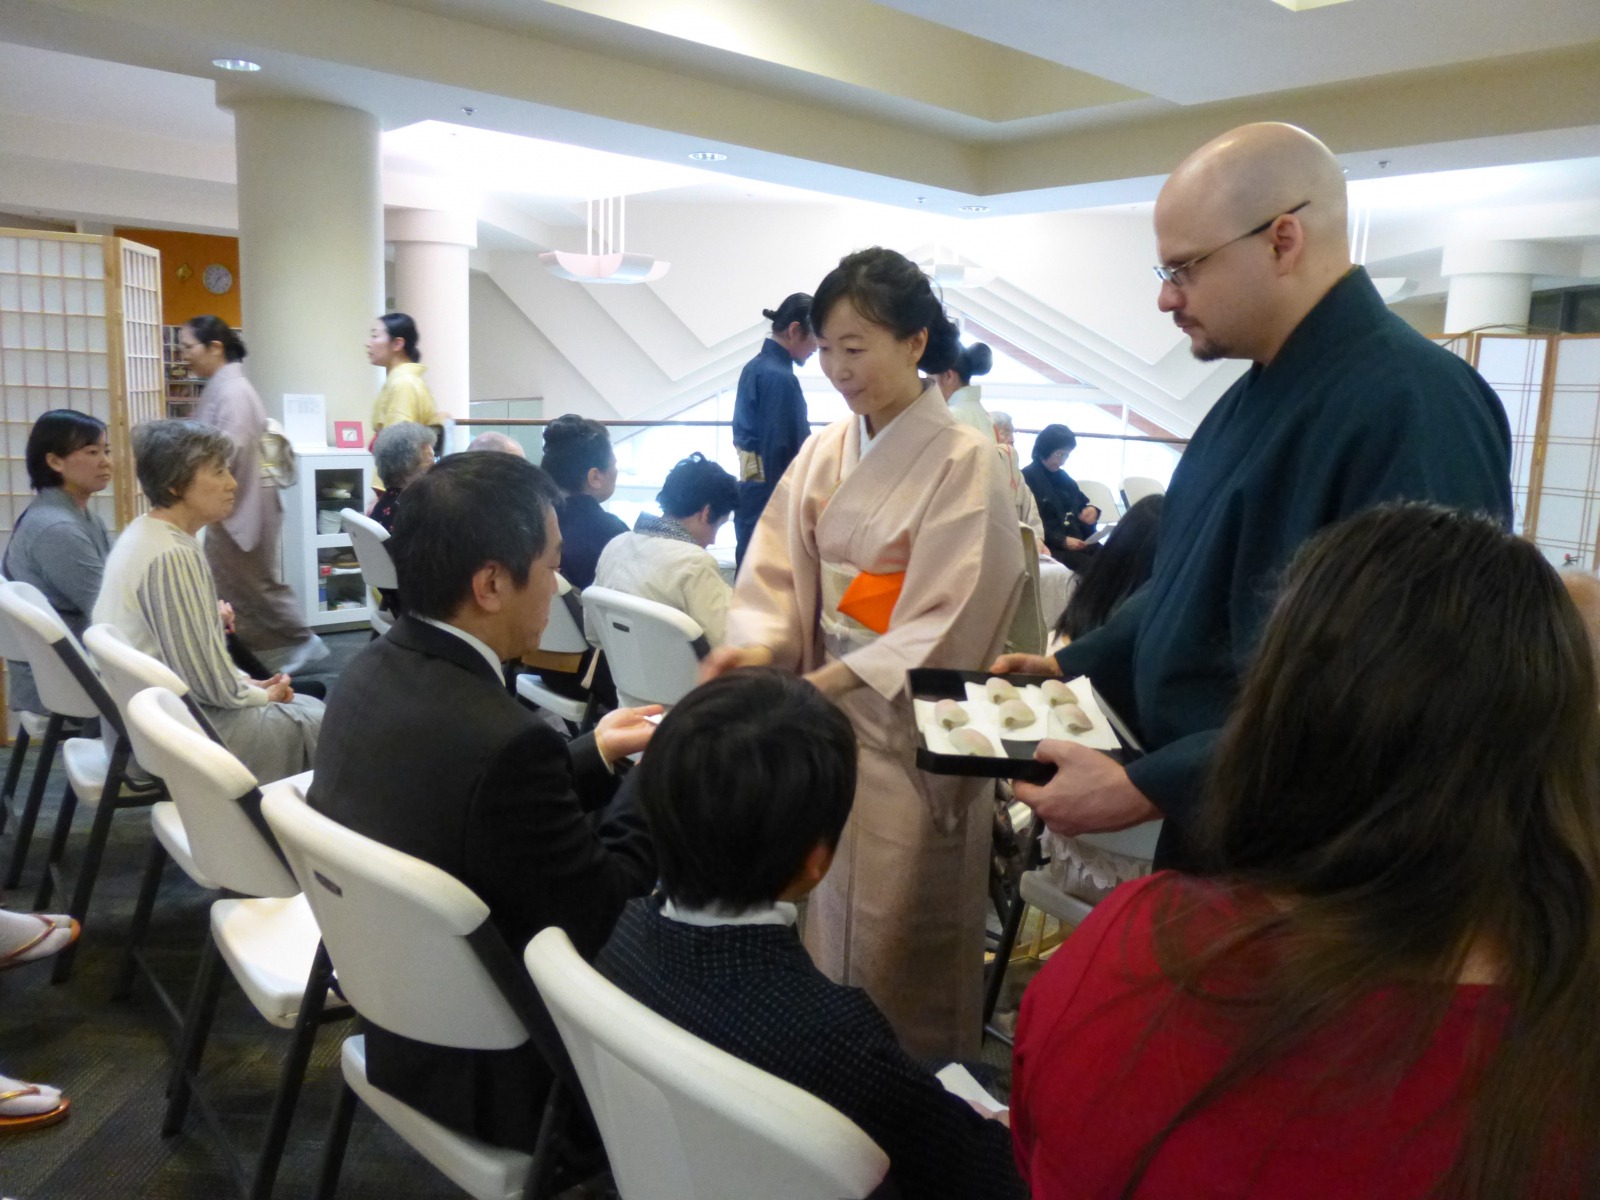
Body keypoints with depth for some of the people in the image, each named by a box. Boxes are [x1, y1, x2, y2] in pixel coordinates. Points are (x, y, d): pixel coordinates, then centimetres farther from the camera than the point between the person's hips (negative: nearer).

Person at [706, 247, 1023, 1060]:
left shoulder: (963, 462, -13)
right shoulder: (825, 452, 5)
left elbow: (945, 626, -18)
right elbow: (777, 571, 3)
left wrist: (828, 681, -26)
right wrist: (757, 646, -17)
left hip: (912, 729, -5)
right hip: (828, 717, 5)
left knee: (903, 939, 6)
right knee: (826, 911, 17)